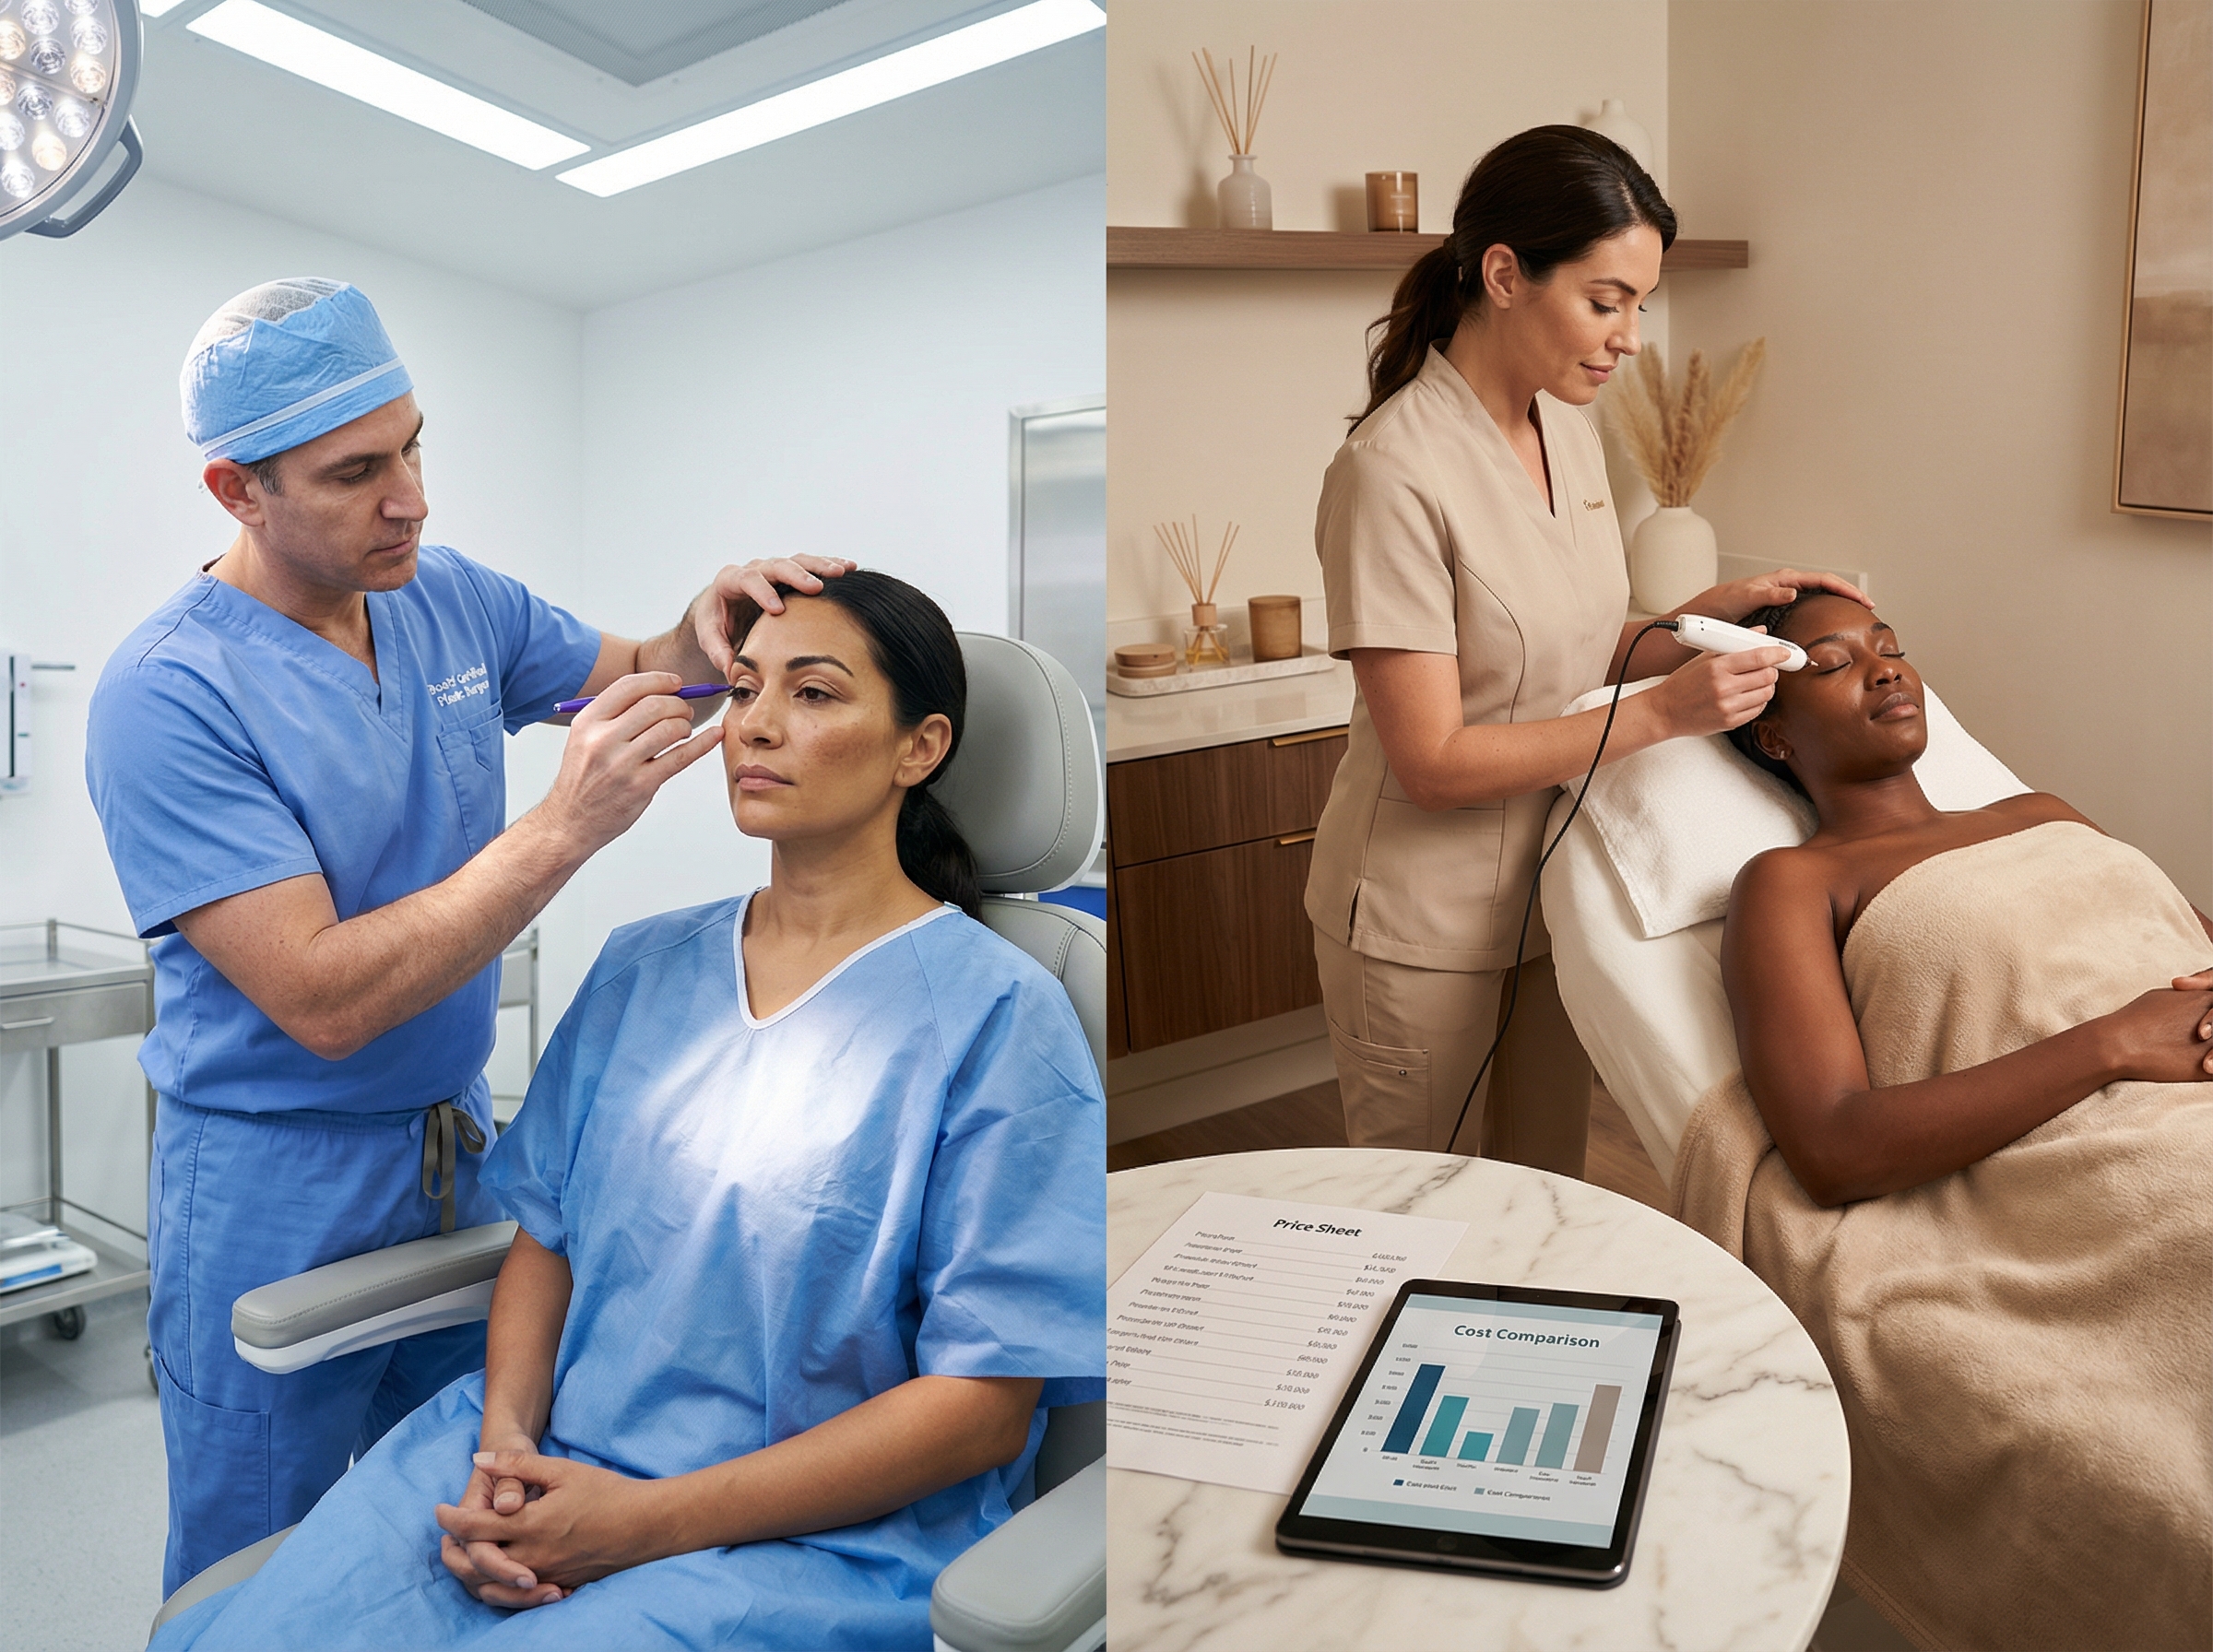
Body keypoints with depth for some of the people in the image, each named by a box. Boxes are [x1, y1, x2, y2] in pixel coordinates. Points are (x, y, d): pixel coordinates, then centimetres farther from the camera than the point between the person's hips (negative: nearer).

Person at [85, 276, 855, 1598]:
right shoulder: (168, 694, -20)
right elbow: (323, 1002, -26)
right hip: (278, 1197, -5)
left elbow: (624, 674, 12)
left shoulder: (455, 600, -2)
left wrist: (701, 642, -12)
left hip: (463, 1145, 6)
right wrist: (567, 828, -32)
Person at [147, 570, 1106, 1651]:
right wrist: (505, 1444, -8)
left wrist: (650, 1522, -15)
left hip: (817, 1536, -4)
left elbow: (986, 1403, -11)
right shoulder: (642, 966, 10)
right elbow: (547, 1235, 12)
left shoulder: (998, 1014, -9)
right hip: (545, 1451, 5)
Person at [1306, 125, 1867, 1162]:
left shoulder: (1569, 436, 3)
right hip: (1424, 925, -7)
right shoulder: (1394, 472, -22)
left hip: (1553, 892, 7)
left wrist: (1698, 619, -5)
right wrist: (1662, 713, -23)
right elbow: (1433, 761, -23)